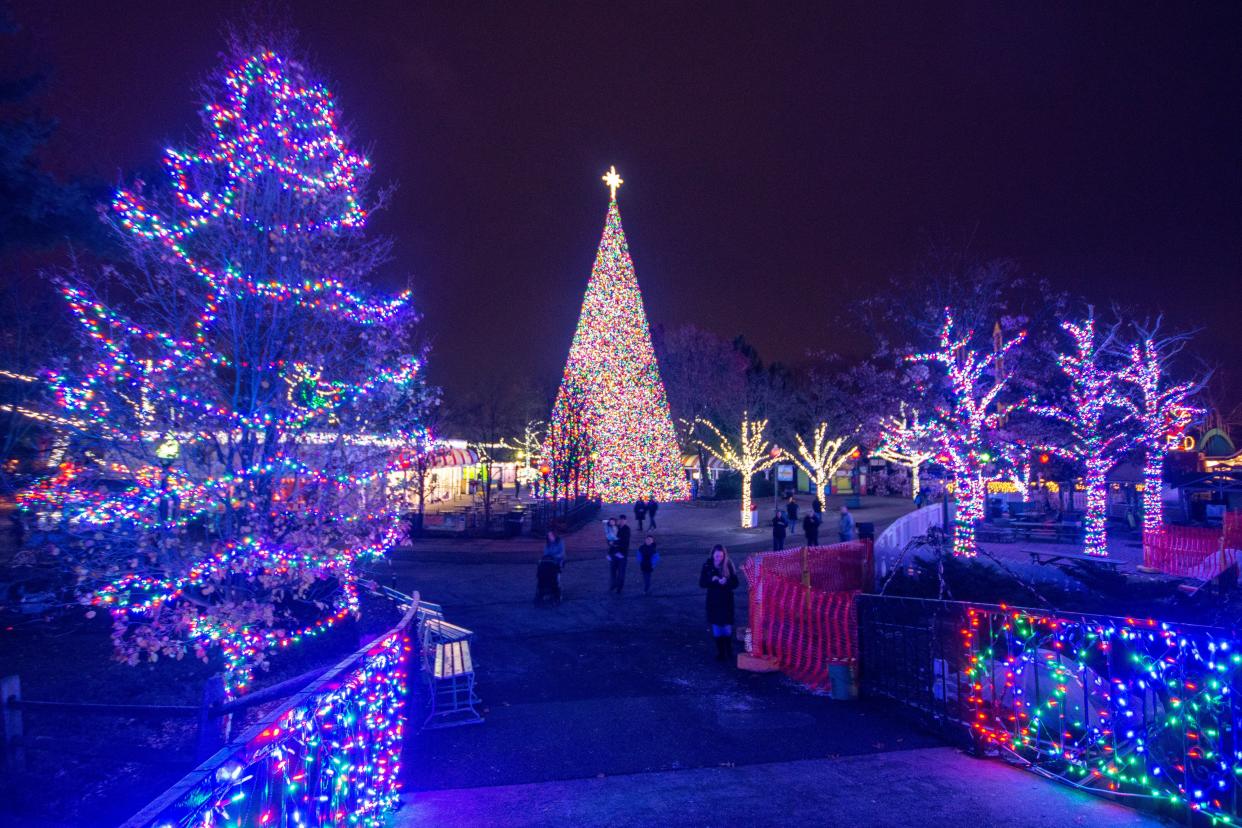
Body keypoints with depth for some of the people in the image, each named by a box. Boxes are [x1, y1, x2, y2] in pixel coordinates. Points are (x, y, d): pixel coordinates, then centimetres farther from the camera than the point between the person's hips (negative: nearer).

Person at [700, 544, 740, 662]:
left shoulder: (728, 565, -7)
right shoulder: (707, 566, -5)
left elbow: (735, 583, -6)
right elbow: (702, 583, -5)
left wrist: (726, 582, -25)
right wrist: (712, 580, -23)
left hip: (727, 600, -1)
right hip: (713, 601, 1)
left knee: (727, 629, 4)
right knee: (716, 629, 4)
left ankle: (729, 651, 23)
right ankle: (721, 653, 14)